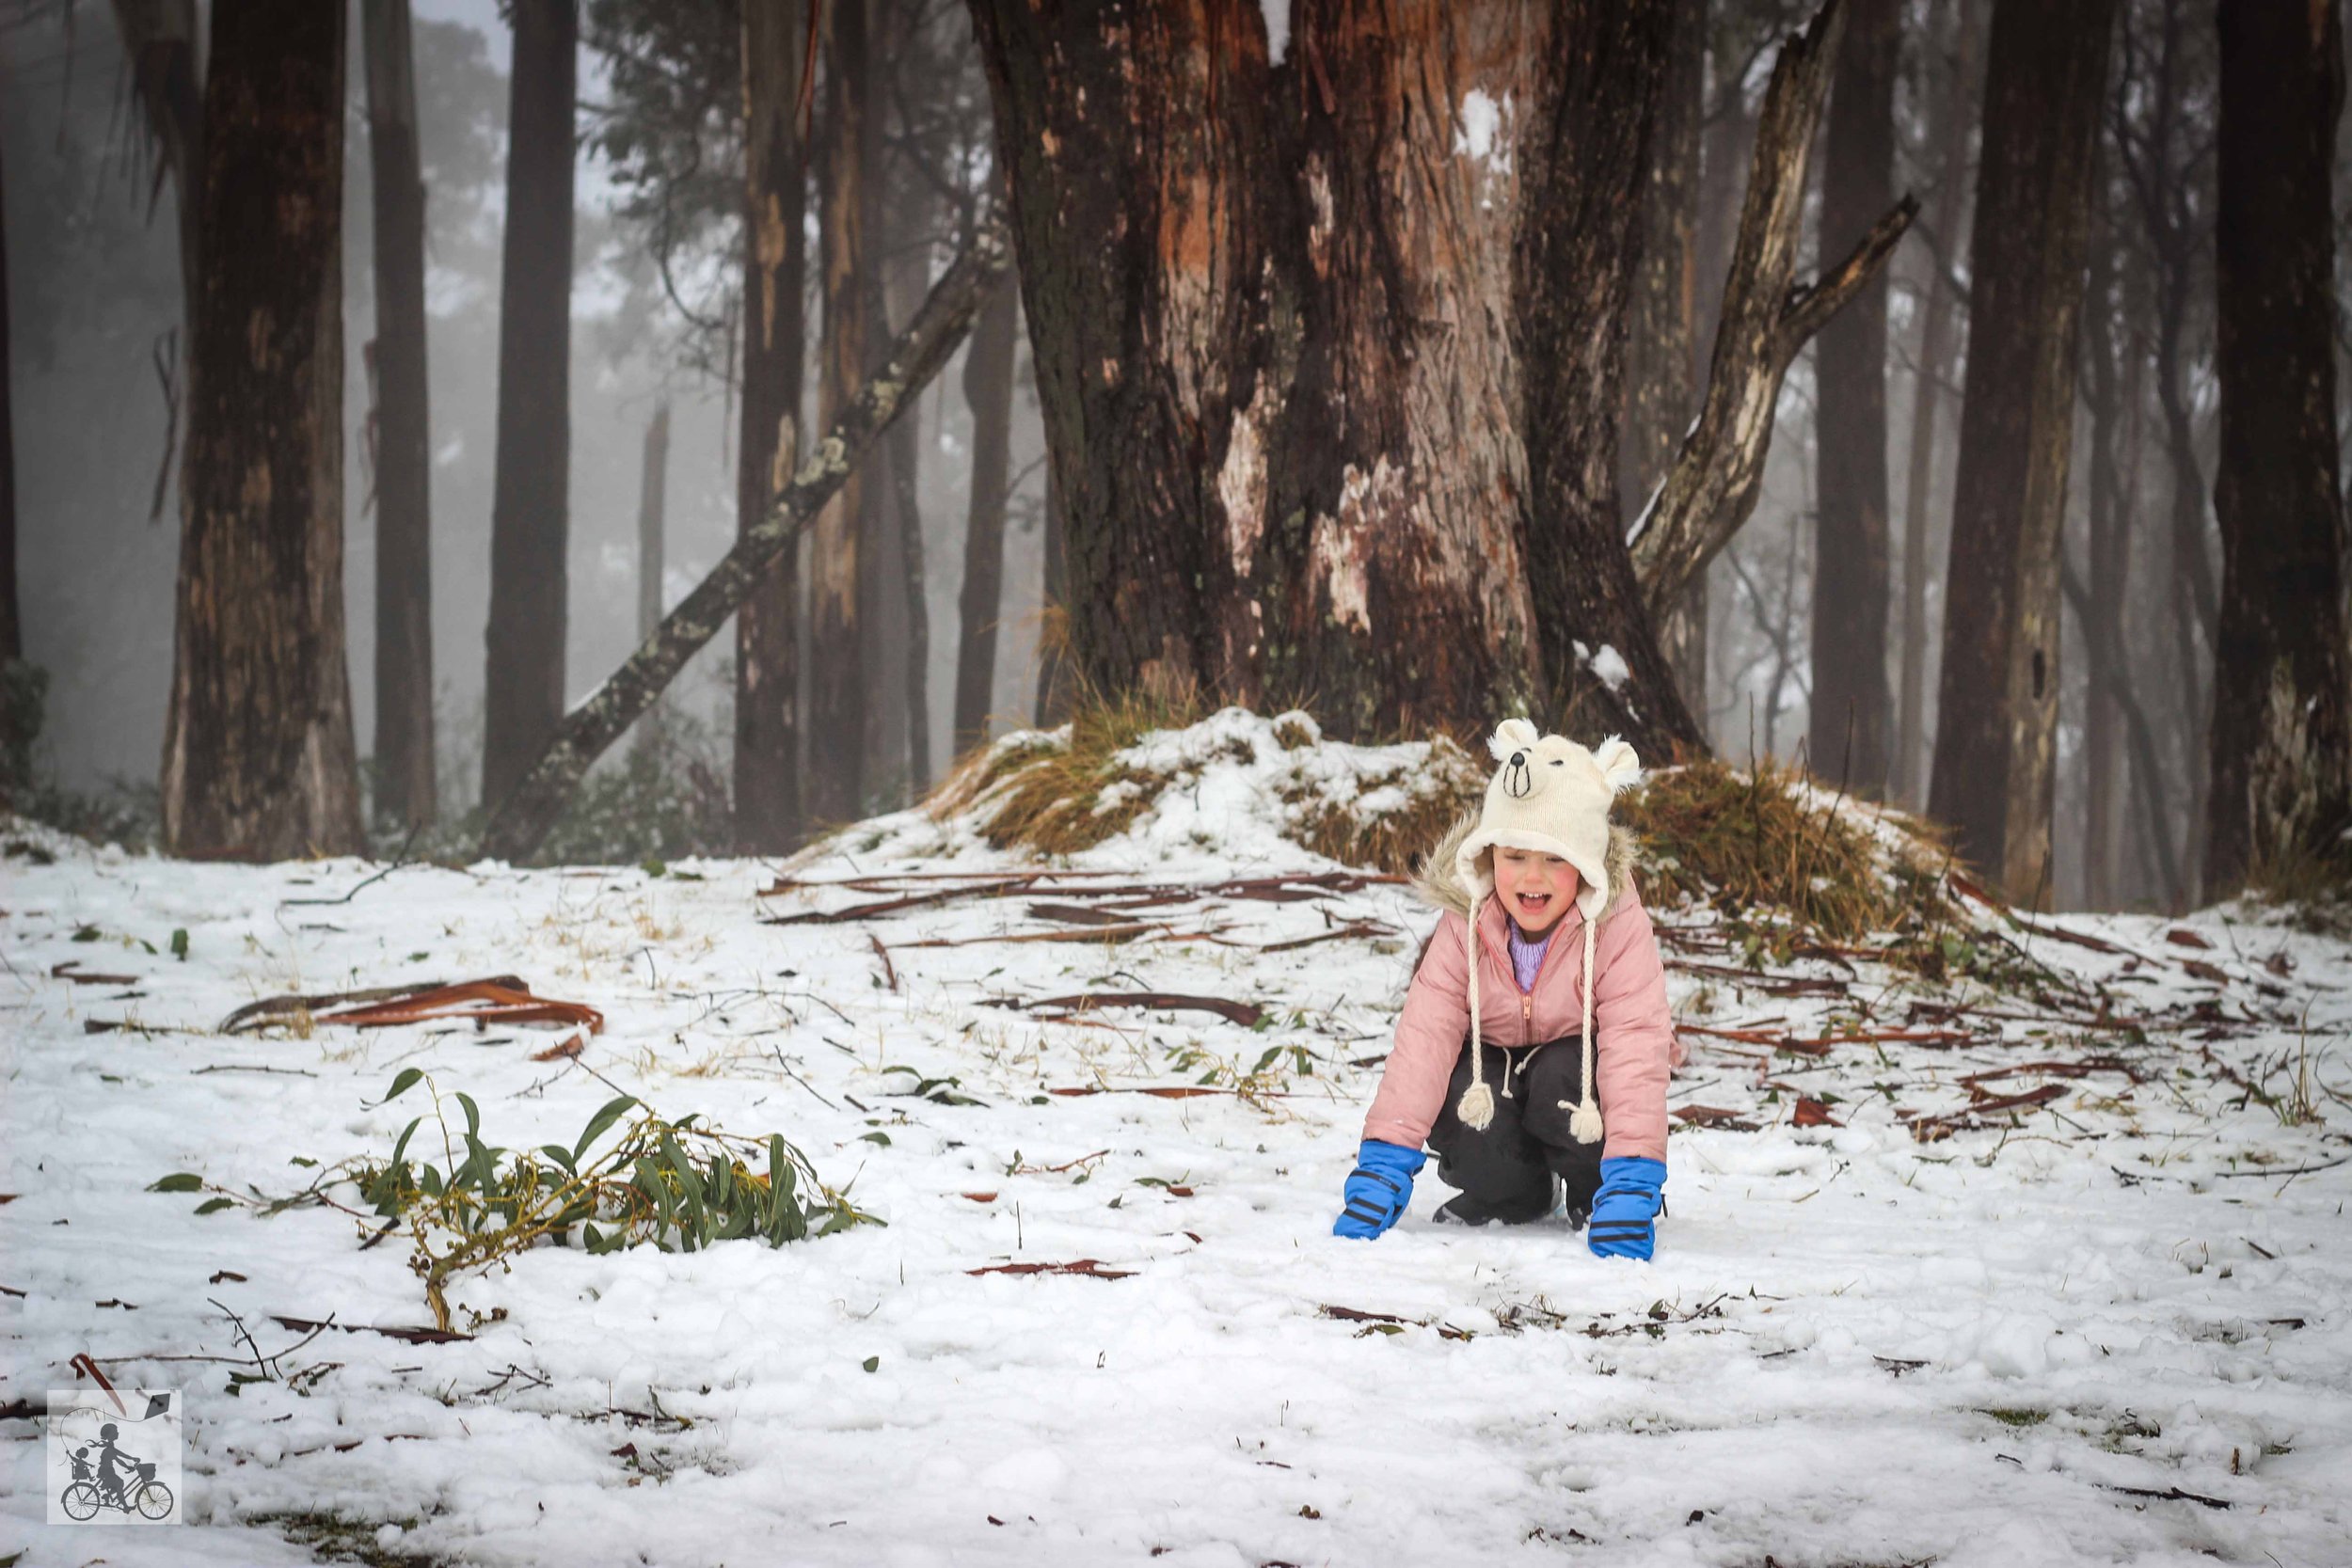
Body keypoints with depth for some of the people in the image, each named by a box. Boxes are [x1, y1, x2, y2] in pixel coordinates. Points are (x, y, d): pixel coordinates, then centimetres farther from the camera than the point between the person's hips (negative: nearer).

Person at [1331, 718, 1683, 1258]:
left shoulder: (1618, 926, -25)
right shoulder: (1465, 925, -17)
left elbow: (1635, 1046, -33)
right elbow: (1424, 1034, -23)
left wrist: (1630, 1186, -43)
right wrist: (1383, 1164, -34)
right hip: (1497, 1066, 3)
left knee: (1561, 1080, -35)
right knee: (1458, 1094, -29)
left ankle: (1593, 1194, -5)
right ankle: (1510, 1194, 2)